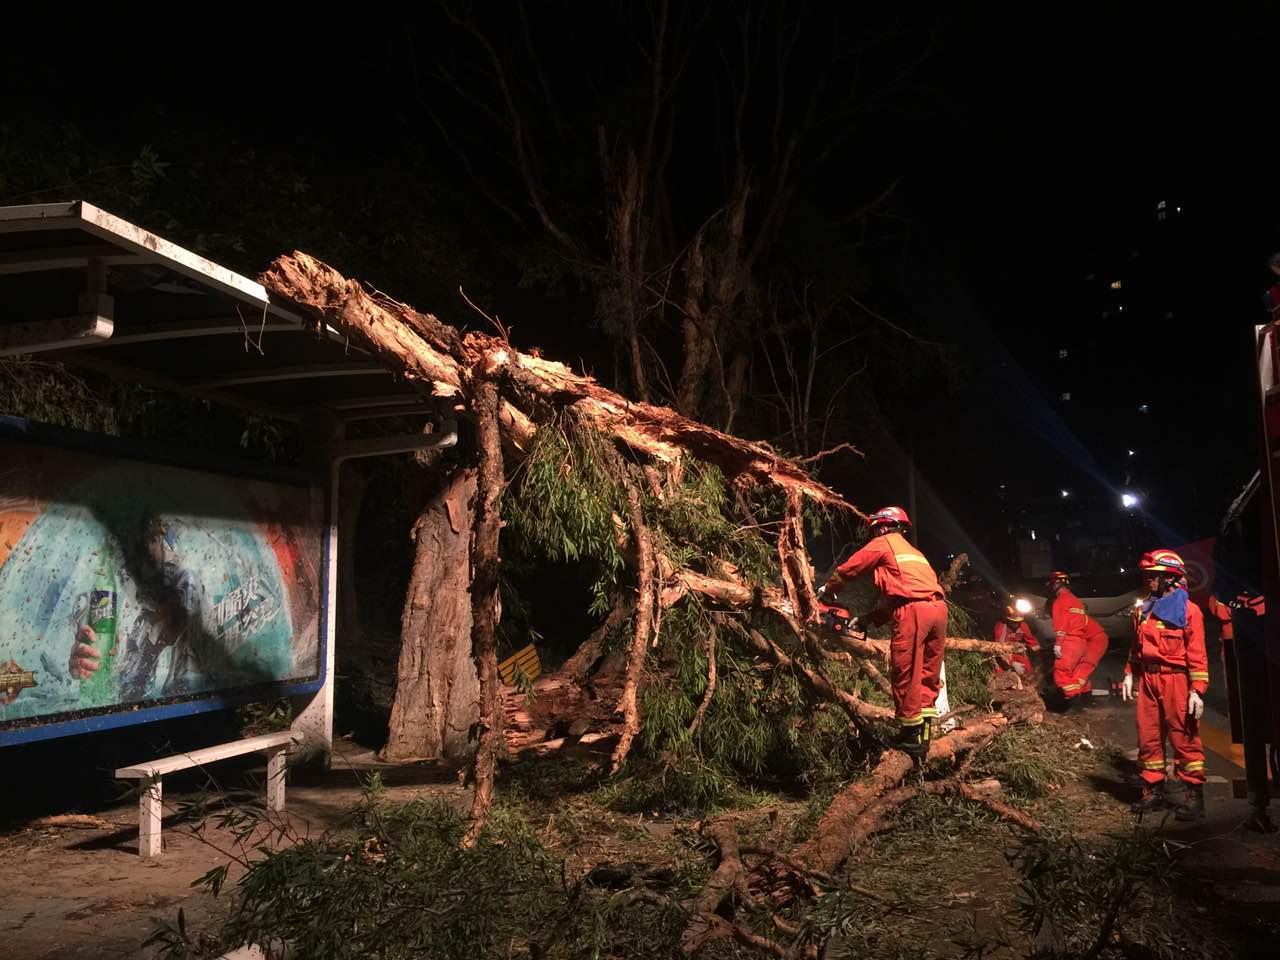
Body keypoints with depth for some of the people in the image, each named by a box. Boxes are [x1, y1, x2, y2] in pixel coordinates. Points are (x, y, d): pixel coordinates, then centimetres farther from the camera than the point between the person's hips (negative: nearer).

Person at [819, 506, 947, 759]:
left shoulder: (883, 542, 13)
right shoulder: (912, 551, 34)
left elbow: (849, 568, 12)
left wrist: (827, 589, 30)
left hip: (913, 609, -8)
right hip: (938, 607, 8)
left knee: (905, 675, -2)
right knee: (928, 675, 12)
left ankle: (910, 736, 1)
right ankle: (923, 734, 12)